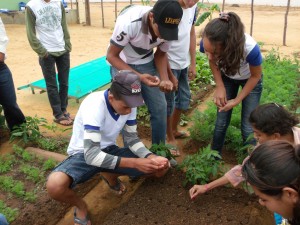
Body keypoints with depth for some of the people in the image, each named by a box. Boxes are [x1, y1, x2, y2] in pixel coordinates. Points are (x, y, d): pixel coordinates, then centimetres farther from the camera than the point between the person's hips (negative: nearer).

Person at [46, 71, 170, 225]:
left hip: (109, 150, 6)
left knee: (159, 169, -7)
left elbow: (131, 139, -4)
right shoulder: (94, 105, -32)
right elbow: (92, 156, -36)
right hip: (84, 154, -5)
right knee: (55, 185, -37)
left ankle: (110, 176, 17)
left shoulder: (128, 104, -13)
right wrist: (135, 162, -40)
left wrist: (152, 158, -22)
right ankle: (80, 206, 0)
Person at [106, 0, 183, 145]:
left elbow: (161, 54, -3)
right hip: (122, 64, -4)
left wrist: (165, 79, -21)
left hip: (146, 63, 4)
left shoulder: (167, 26, -20)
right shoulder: (129, 22, -35)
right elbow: (111, 55, -22)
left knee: (160, 107, 2)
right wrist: (139, 76, -33)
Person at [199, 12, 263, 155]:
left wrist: (237, 100, -19)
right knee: (221, 122, 6)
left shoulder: (250, 48, -43)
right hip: (227, 77, 2)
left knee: (248, 128, -2)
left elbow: (256, 76, -19)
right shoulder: (208, 44, -35)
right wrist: (220, 87, -17)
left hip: (249, 79, -2)